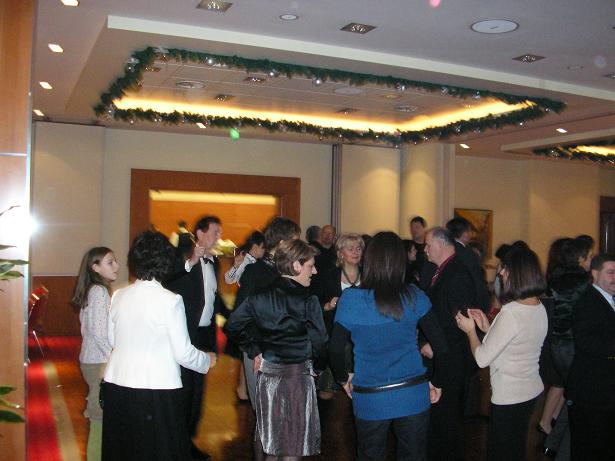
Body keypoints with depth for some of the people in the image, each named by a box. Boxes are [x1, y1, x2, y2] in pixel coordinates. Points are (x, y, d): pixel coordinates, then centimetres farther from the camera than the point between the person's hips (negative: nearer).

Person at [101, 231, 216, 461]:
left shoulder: (119, 296, 1)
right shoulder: (170, 300, -13)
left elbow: (112, 340, 13)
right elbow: (183, 353, -10)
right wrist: (208, 360, 8)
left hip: (116, 385, 5)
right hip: (156, 389, -5)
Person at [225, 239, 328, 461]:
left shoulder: (260, 297, 2)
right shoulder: (308, 301, -13)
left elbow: (233, 325, 3)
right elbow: (318, 341, -13)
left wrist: (254, 351, 9)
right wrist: (317, 366, 5)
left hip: (267, 372, 5)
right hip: (298, 376, -5)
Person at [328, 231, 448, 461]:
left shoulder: (350, 298, -11)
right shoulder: (415, 297, -7)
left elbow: (335, 349, -8)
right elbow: (441, 346, -6)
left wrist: (344, 378, 11)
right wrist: (437, 383, 9)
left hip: (370, 399, -1)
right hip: (413, 395, 1)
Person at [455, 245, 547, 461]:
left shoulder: (510, 314, -26)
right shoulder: (540, 309, 0)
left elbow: (482, 358, -21)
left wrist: (470, 330, -6)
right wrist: (487, 327, 7)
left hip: (508, 397, -8)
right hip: (532, 389, 8)